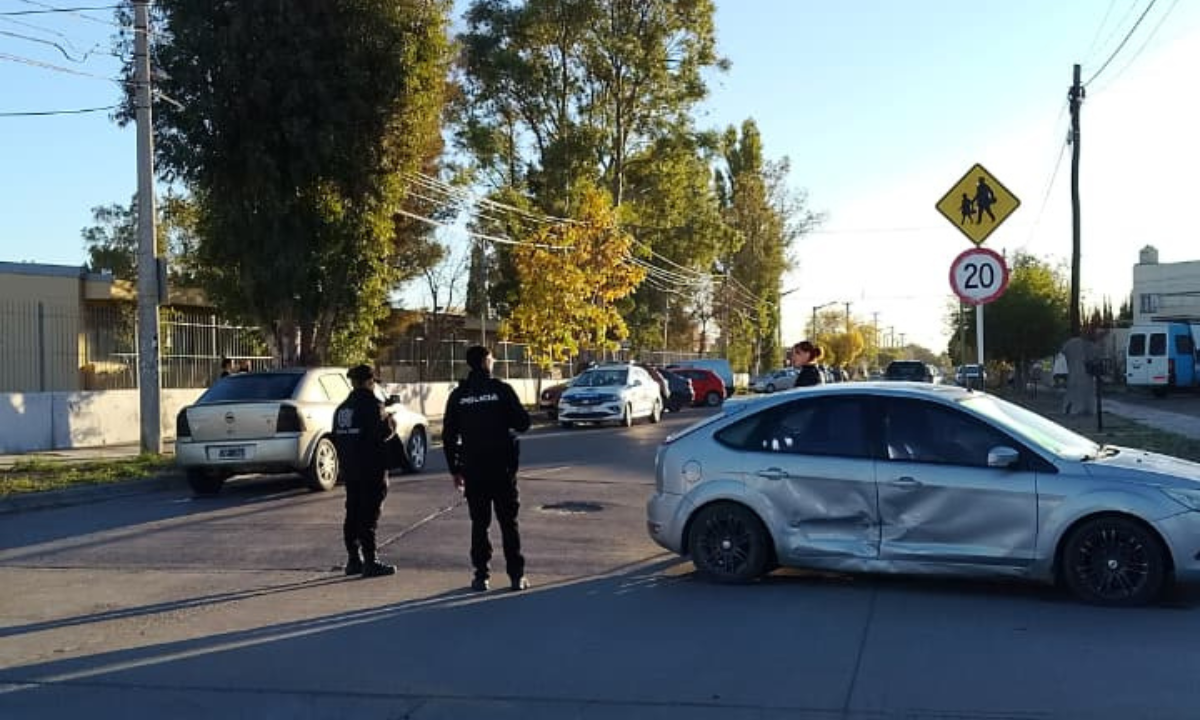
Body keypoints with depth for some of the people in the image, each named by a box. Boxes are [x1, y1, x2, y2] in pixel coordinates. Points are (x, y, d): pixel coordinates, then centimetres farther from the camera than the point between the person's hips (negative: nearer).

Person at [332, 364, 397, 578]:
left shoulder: (342, 408, 13)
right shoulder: (372, 405, -13)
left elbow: (337, 438, 16)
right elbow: (382, 434, -20)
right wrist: (390, 424, 0)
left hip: (349, 470, 8)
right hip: (371, 470, -8)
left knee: (353, 514, 13)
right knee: (368, 516, -6)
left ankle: (354, 560, 17)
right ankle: (370, 562, -5)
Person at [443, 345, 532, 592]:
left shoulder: (458, 395, 3)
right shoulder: (501, 389, -6)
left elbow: (448, 436, 4)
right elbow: (522, 422, -6)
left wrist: (455, 470, 11)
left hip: (473, 469, 2)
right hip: (502, 468, -2)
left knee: (479, 523, 9)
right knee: (509, 522, 5)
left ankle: (481, 576, 8)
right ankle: (516, 576, 6)